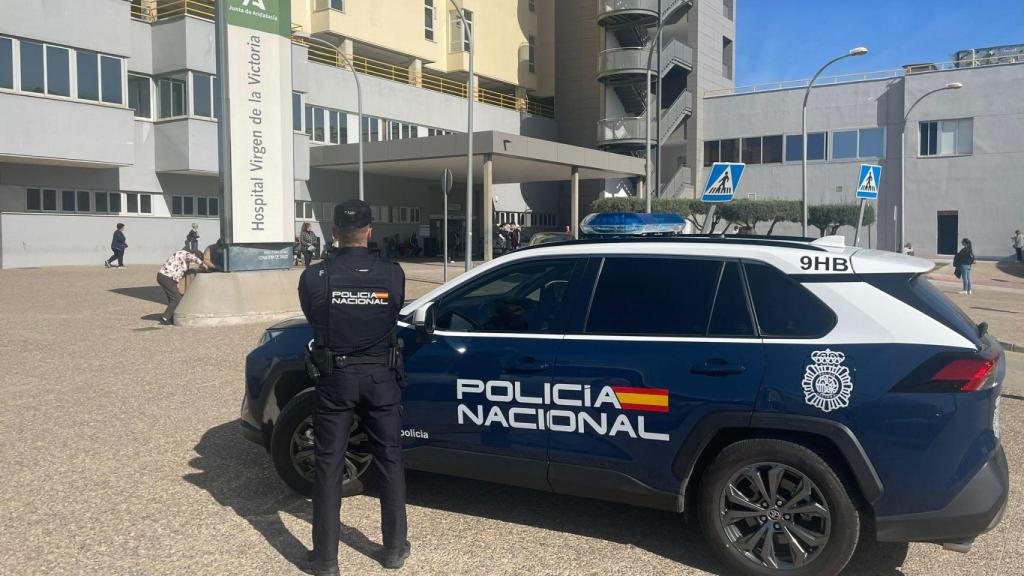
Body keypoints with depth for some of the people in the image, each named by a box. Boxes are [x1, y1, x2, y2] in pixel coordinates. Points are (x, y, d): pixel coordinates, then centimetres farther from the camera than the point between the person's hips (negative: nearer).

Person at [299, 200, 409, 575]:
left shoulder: (314, 277, -11)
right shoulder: (392, 274, -8)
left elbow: (313, 318, 5)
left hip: (334, 379, -1)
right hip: (381, 378, 1)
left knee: (328, 467, 10)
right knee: (389, 462, 14)